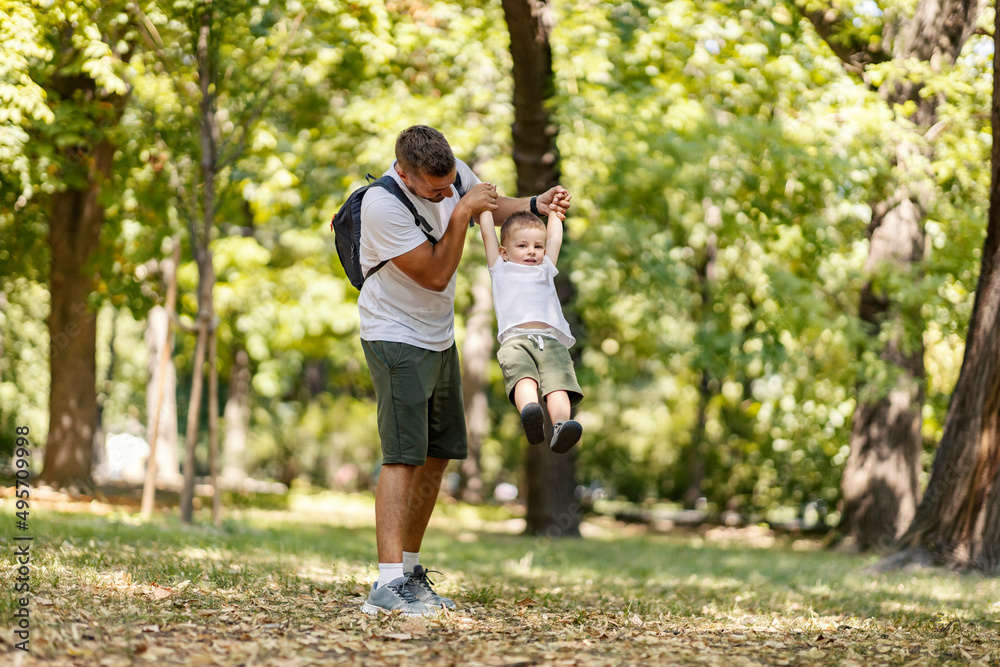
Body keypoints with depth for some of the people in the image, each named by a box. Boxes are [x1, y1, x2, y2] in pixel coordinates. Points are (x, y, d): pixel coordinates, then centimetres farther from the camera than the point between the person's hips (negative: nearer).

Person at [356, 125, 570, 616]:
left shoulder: (452, 170, -6)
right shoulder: (383, 206, -28)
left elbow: (488, 203, 16)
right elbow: (435, 275, -23)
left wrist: (535, 205, -1)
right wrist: (461, 212, -25)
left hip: (439, 337, 8)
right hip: (396, 337, -8)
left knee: (437, 456, 10)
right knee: (403, 457, -16)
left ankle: (409, 571, 19)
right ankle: (388, 585, -21)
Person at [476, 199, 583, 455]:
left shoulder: (545, 270, 39)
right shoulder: (501, 269, 32)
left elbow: (555, 239, 46)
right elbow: (488, 233, 34)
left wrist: (554, 213, 59)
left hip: (551, 341, 2)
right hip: (515, 339, -2)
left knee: (558, 382, -28)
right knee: (523, 377, -34)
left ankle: (560, 427, -52)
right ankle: (529, 412, -62)